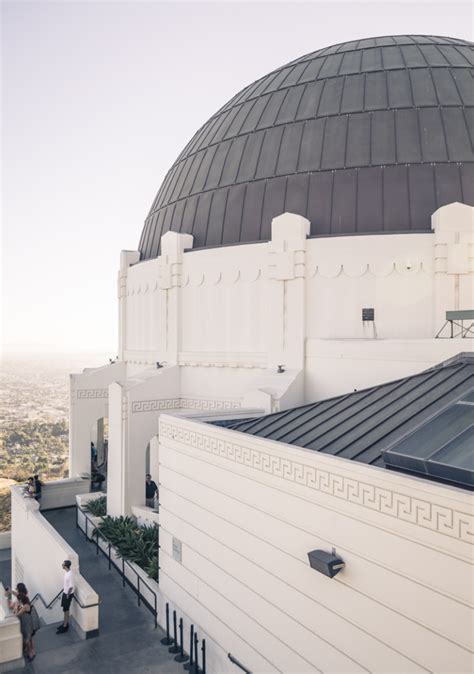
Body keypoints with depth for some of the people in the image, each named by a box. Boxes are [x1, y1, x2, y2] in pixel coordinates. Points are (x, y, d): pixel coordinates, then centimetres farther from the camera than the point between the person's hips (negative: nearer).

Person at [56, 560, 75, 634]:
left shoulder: (70, 574, -31)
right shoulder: (66, 572, -2)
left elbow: (71, 586, -25)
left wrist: (68, 595, -17)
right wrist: (64, 588, 19)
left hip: (68, 594, -9)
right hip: (65, 592, 9)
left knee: (66, 610, 4)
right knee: (65, 609, 20)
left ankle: (65, 627, 16)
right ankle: (65, 623, 35)